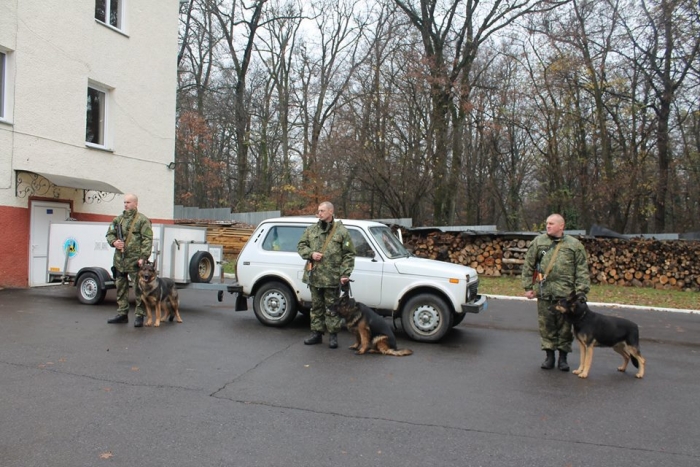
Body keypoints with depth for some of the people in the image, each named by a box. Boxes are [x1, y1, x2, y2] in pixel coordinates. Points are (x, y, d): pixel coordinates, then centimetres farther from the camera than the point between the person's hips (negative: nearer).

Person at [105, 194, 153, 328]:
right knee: (120, 288, 13)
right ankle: (122, 314, 24)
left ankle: (139, 316, 4)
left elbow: (147, 240, -11)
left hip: (135, 261, -7)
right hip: (119, 260, 7)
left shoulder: (142, 220, -5)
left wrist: (143, 257, -19)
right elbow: (109, 234, 19)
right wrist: (114, 242, -4)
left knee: (139, 289, -3)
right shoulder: (118, 219, 14)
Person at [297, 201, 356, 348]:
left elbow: (349, 255, -5)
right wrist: (311, 254, -8)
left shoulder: (341, 231, -3)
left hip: (332, 278, -4)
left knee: (331, 308, 3)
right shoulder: (311, 230, 9)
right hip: (314, 276, 4)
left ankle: (333, 335, 15)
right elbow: (301, 246, 12)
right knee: (316, 306, 13)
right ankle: (316, 333, 24)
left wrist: (345, 274, -13)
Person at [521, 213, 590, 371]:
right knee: (546, 325, 7)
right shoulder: (538, 242, 6)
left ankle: (563, 357, 21)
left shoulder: (574, 244, 4)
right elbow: (528, 266, 8)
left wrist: (581, 291, -5)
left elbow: (582, 270, 3)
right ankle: (549, 355, 21)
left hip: (566, 293, -1)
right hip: (544, 292, 1)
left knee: (565, 326, 7)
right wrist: (528, 287, 4)